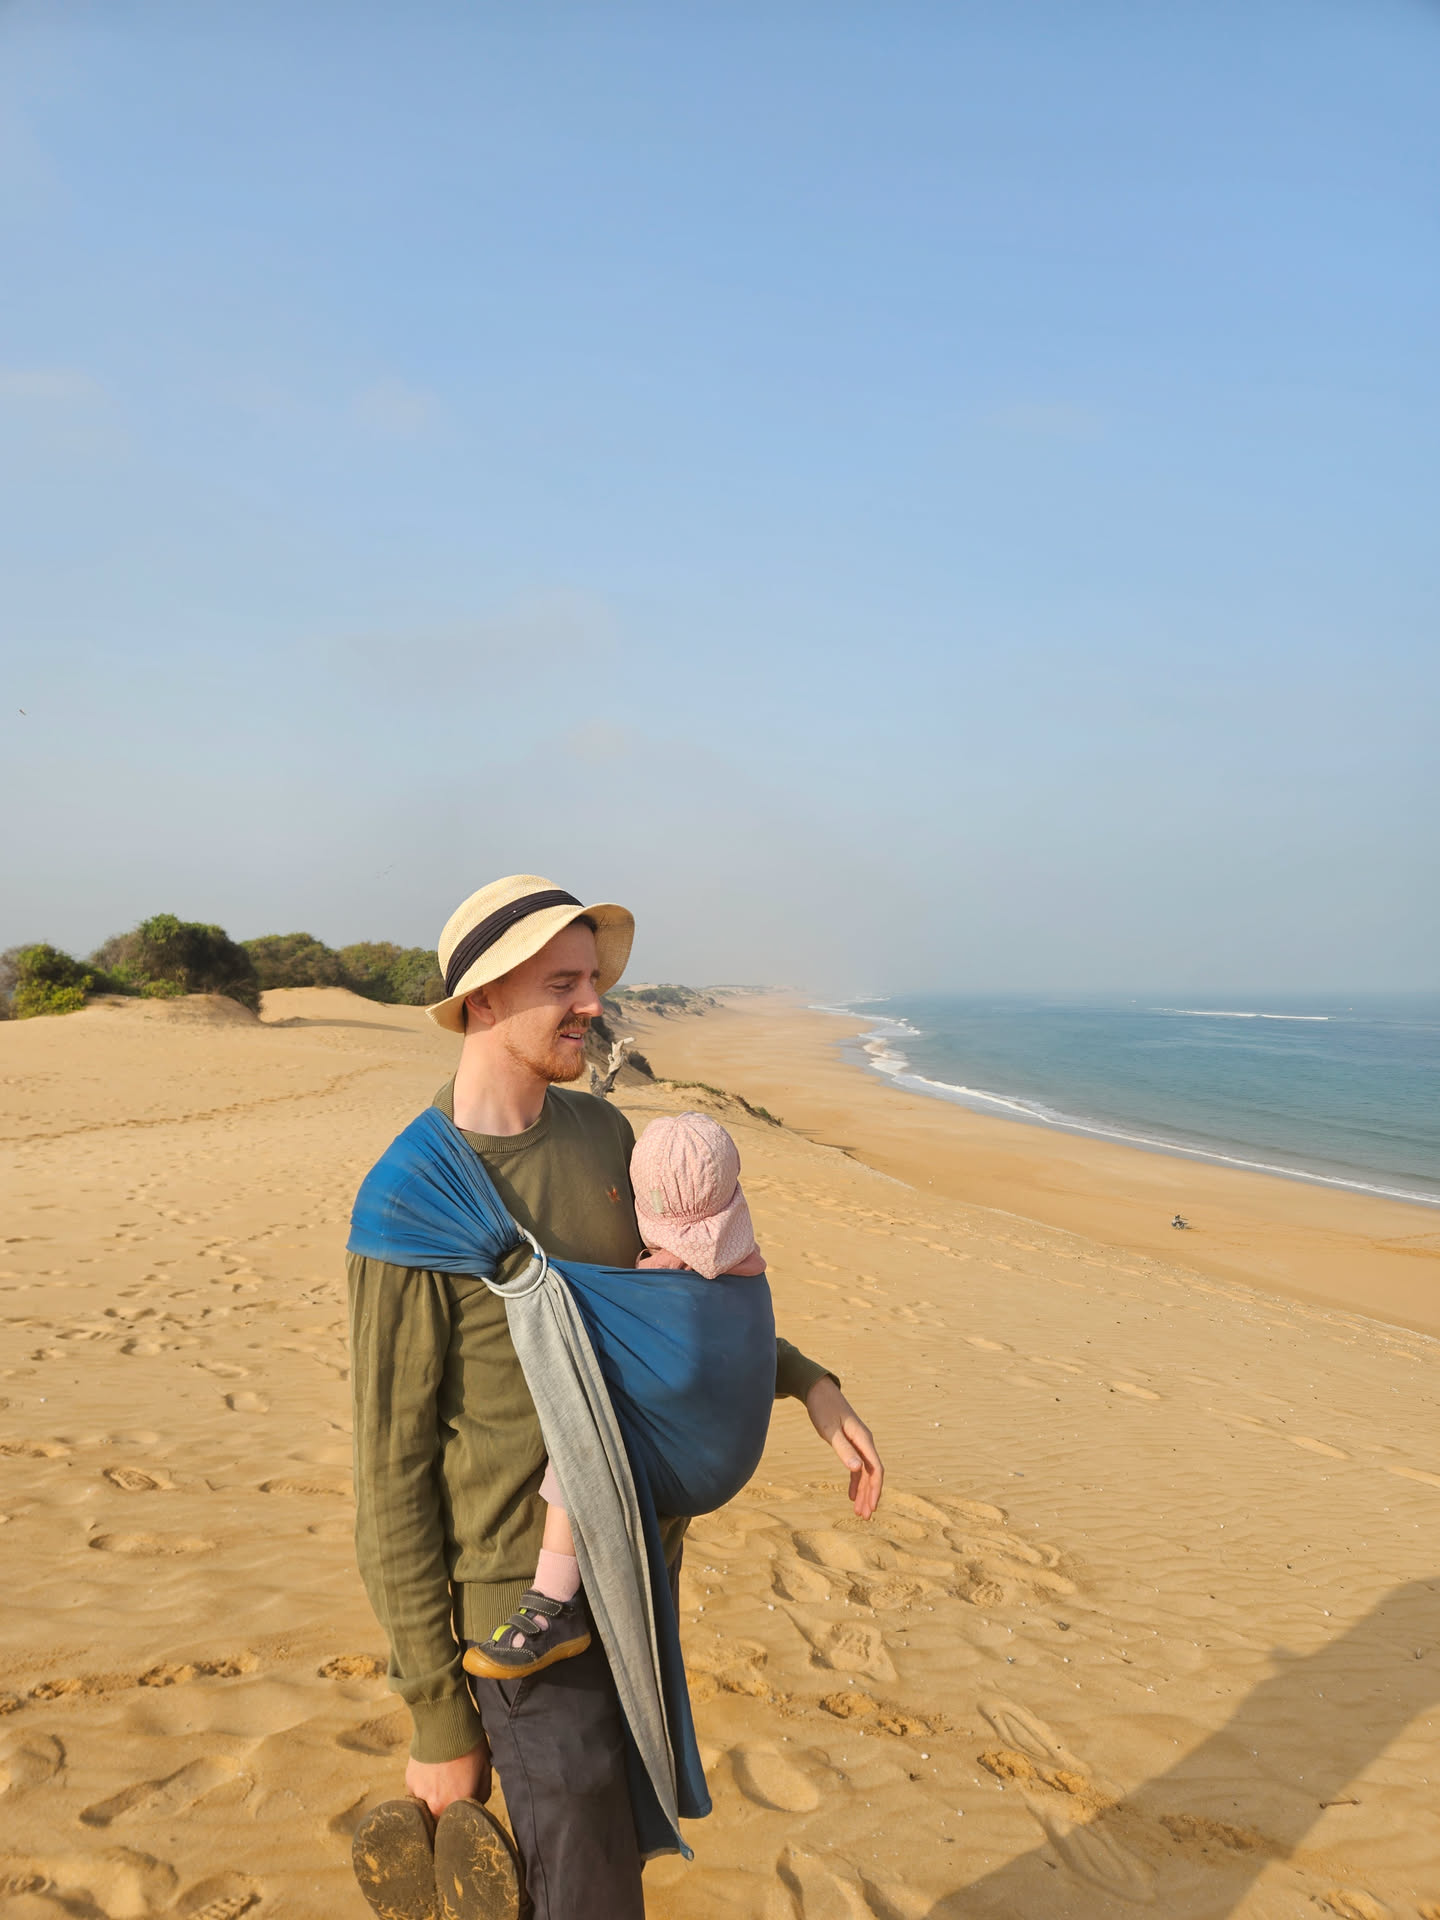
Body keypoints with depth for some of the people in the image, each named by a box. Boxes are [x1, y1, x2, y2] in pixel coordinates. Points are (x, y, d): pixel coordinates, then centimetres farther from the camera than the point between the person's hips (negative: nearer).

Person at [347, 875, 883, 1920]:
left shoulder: (599, 1129, -1)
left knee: (613, 1834, 25)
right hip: (526, 1604, -7)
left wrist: (812, 1383, 1)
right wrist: (438, 1722, -12)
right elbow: (392, 1471, -17)